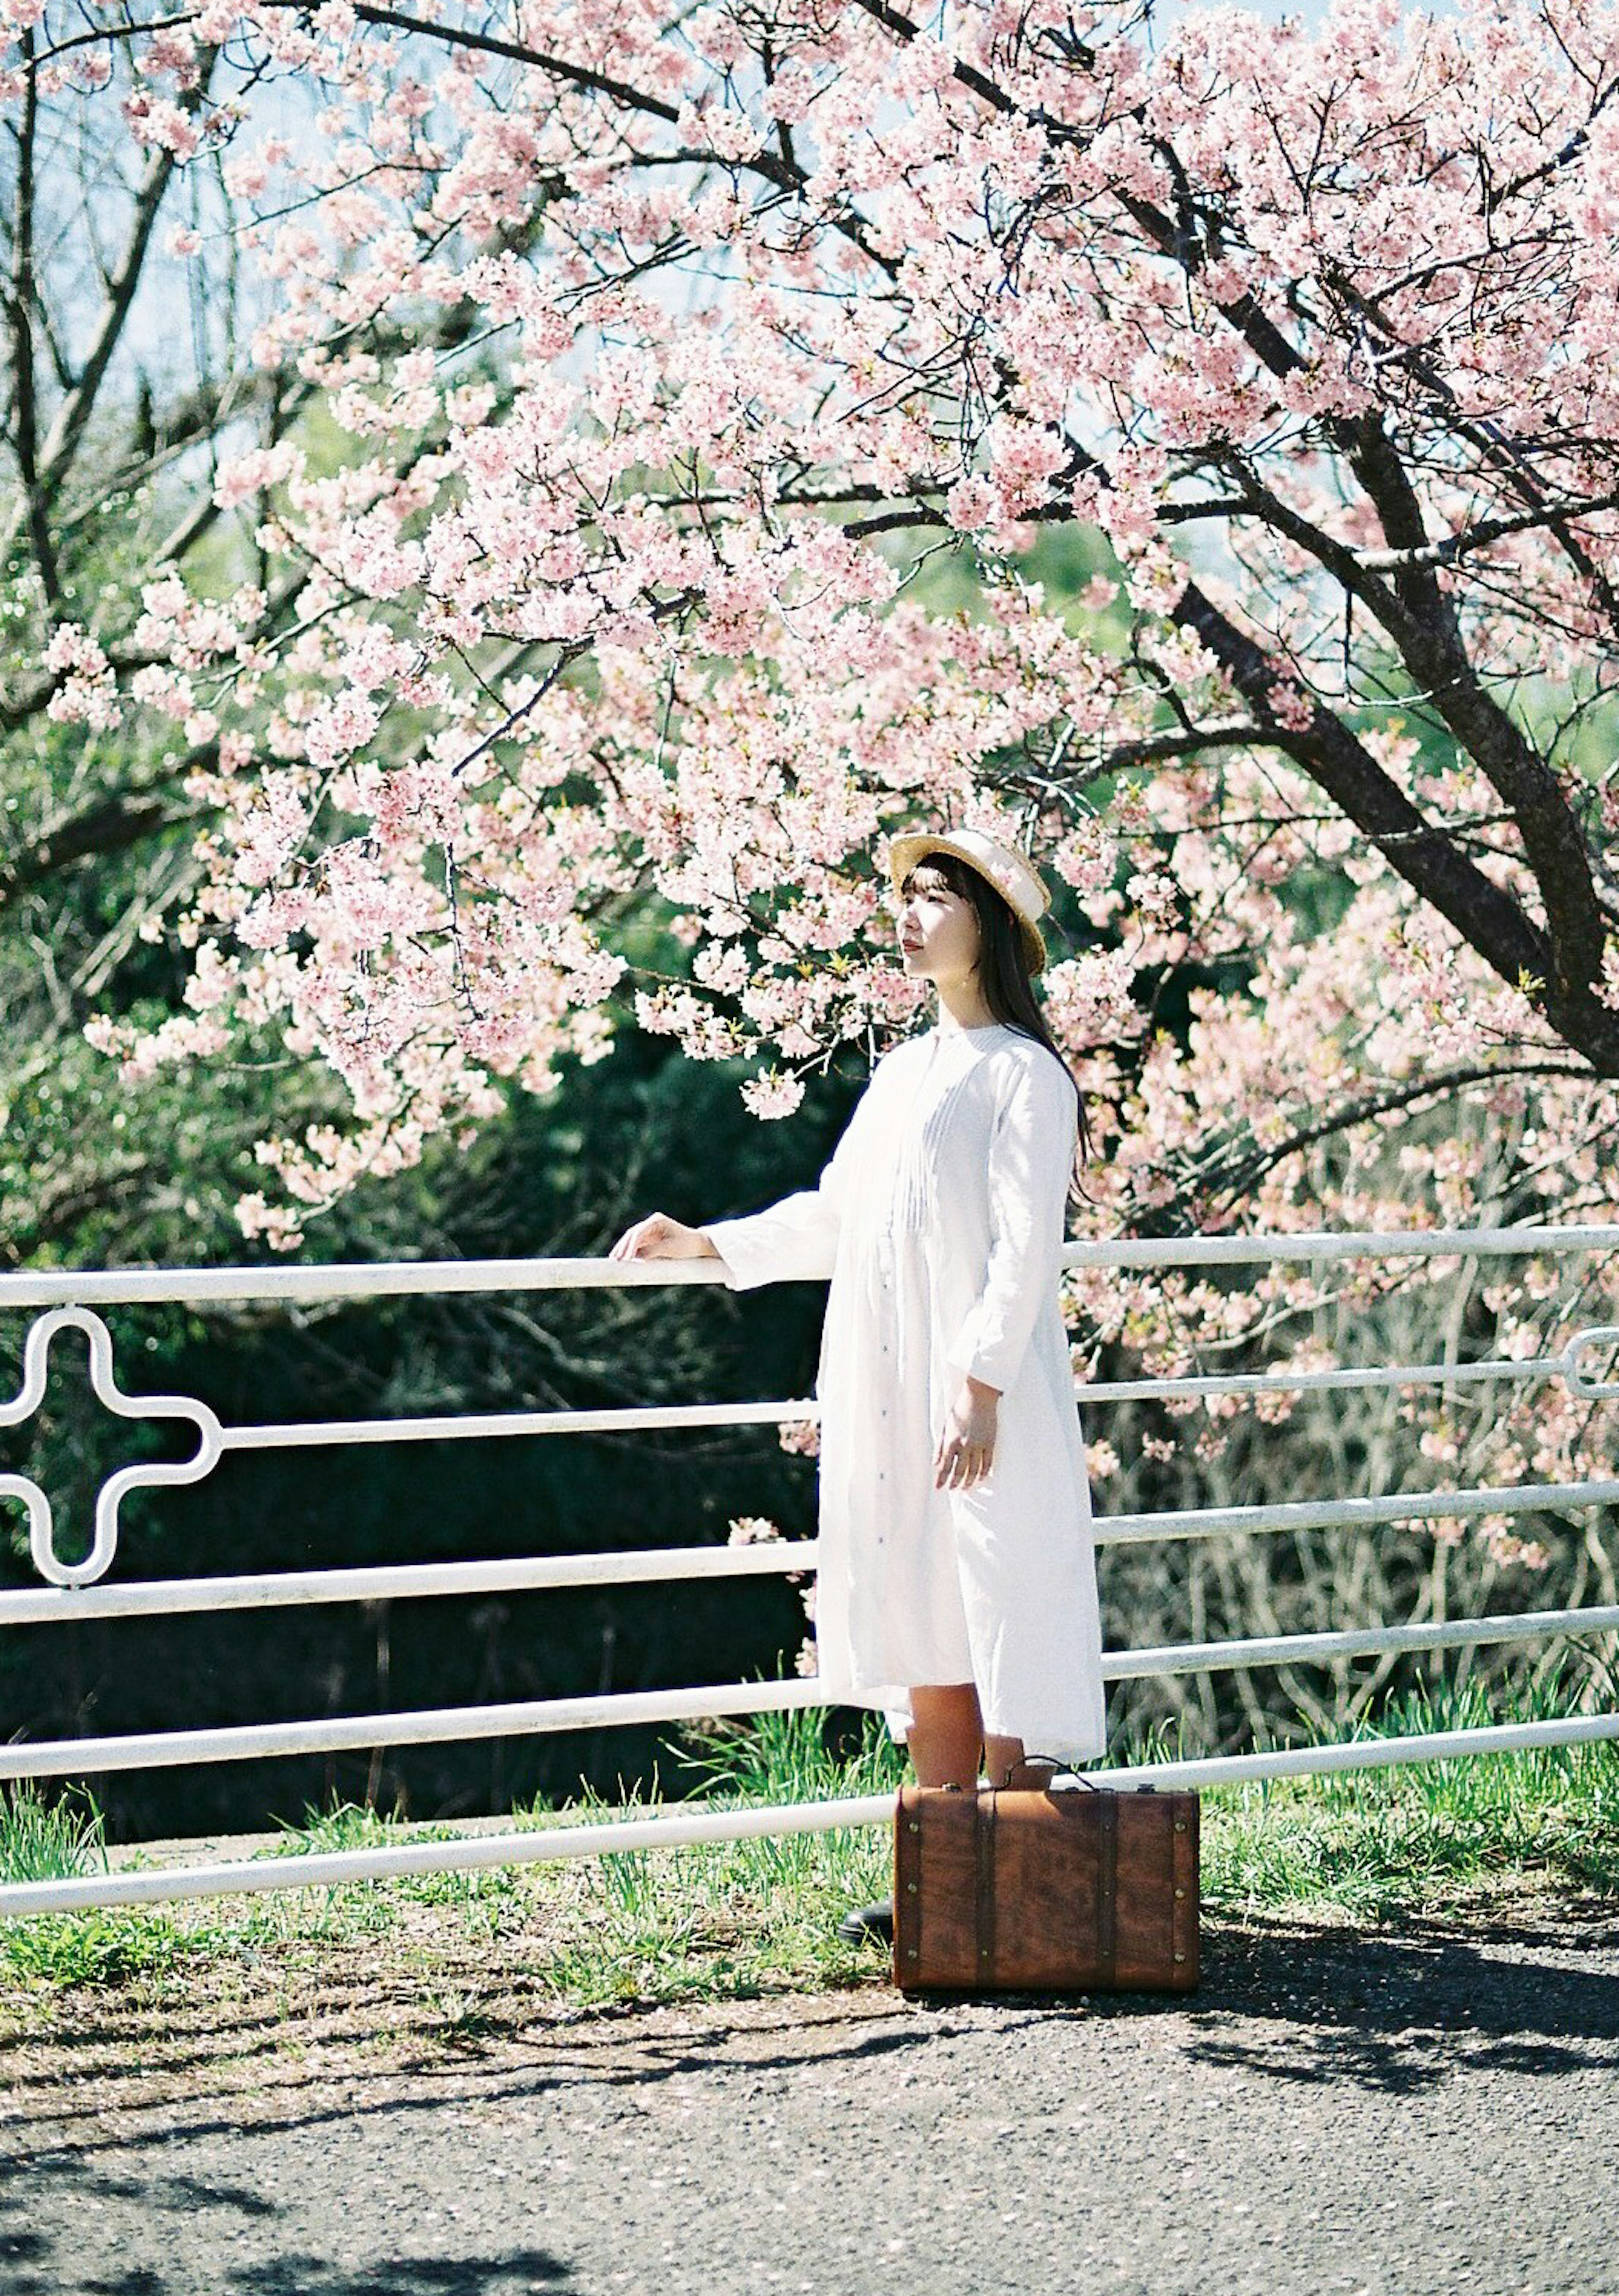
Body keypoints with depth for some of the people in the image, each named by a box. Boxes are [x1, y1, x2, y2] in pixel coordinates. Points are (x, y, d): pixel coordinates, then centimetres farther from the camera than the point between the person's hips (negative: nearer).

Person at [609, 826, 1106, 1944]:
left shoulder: (1022, 1072, -5)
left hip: (980, 1391, -8)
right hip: (888, 1391, 8)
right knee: (926, 1637, 8)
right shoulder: (903, 1071, 19)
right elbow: (831, 1217, 26)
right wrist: (707, 1244, 22)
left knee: (999, 1622, -6)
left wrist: (982, 1384, -19)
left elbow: (1025, 1245, -12)